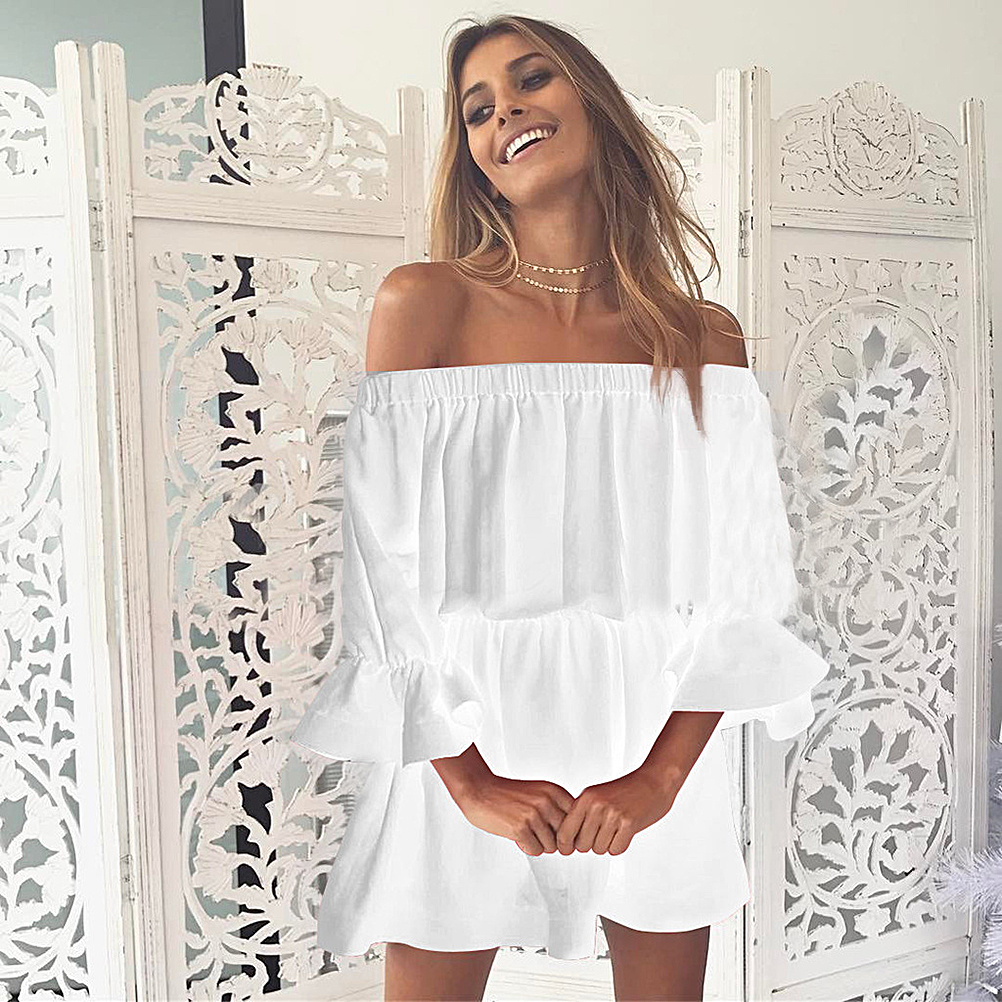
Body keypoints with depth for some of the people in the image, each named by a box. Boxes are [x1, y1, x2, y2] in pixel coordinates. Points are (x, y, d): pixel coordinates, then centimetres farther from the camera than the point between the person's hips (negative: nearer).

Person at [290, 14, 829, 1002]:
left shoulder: (706, 340, 0)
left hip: (657, 760, 2)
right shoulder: (424, 304, -6)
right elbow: (382, 569, -9)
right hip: (464, 750, -2)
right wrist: (468, 782, -14)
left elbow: (741, 583, -1)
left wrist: (660, 776, -11)